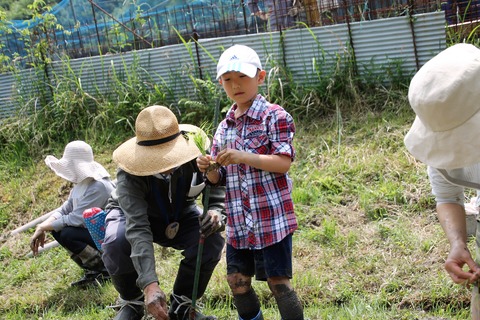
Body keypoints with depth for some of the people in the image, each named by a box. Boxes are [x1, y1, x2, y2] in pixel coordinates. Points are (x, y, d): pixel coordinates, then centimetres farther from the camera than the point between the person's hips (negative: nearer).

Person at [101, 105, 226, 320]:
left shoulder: (197, 157, -31)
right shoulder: (128, 175, -38)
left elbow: (218, 194, -18)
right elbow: (137, 229, -46)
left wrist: (216, 213, -45)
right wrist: (150, 284, -58)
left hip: (180, 215, 2)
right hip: (133, 213, -2)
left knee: (212, 240, -27)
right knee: (116, 243, -36)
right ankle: (132, 302, -4)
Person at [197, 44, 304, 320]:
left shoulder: (274, 116, -8)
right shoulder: (225, 127, 11)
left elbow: (284, 162, -17)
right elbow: (220, 179, 14)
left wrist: (244, 157, -27)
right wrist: (209, 169, -8)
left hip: (272, 216, -7)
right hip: (239, 221, 7)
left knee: (278, 282, -1)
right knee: (237, 280, 13)